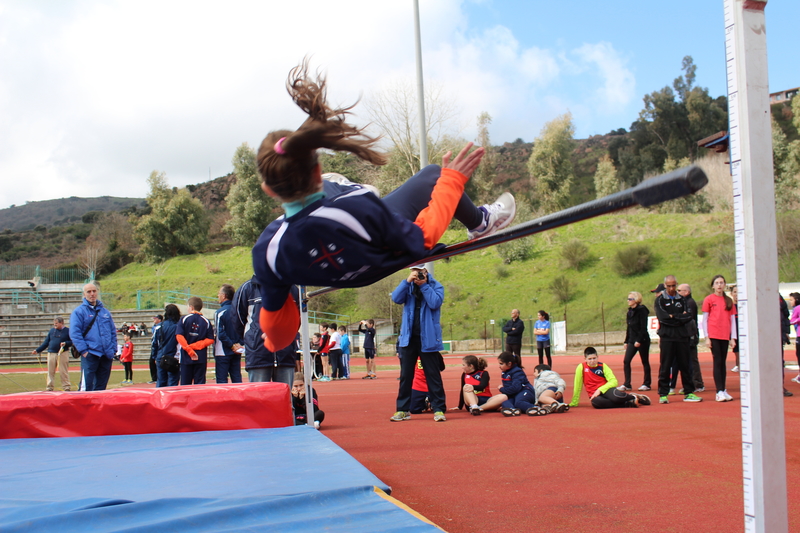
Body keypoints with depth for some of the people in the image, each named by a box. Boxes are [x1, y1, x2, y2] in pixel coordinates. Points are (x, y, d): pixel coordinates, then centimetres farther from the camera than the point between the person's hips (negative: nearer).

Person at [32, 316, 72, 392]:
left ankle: (66, 387, 3)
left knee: (63, 371, -3)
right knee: (50, 372, 5)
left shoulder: (68, 331, 1)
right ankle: (49, 387, 11)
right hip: (51, 354, 4)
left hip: (63, 354, -4)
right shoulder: (51, 330, 13)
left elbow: (73, 341, 2)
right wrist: (37, 350, 16)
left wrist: (65, 343, -16)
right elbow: (46, 342, 18)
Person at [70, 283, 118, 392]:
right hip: (90, 354, -5)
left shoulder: (105, 312, 16)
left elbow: (113, 332, 19)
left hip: (106, 356, 5)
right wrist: (83, 350, -15)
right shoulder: (79, 311, 0)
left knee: (101, 387, 9)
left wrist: (113, 350, 8)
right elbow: (74, 333, -8)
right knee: (86, 386, -12)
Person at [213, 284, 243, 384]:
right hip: (237, 353, 6)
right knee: (237, 380, 8)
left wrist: (232, 346, -10)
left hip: (222, 352, -6)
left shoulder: (219, 312, -12)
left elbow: (220, 334, -18)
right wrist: (238, 344, 2)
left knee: (222, 381, -2)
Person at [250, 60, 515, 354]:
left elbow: (275, 313, -15)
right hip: (391, 257, -3)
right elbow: (422, 240, -25)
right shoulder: (359, 206, -45)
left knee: (333, 185, 24)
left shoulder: (266, 250, -35)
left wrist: (275, 343, 8)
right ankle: (481, 223, 40)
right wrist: (452, 180, -14)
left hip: (342, 278, 4)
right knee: (432, 174, 12)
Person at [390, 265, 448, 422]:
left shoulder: (435, 286, 1)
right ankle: (403, 409, 13)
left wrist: (424, 285, -13)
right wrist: (407, 281, -13)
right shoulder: (407, 286, 10)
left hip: (428, 338, -3)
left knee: (433, 375, 1)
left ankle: (438, 409, 5)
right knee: (405, 375, 6)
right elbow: (396, 298, -6)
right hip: (408, 337, 3)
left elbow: (435, 303, -15)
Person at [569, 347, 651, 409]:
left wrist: (600, 390, -16)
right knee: (595, 402, -40)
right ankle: (630, 403, -31)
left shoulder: (603, 366, 5)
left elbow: (614, 381, -3)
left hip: (605, 390, 1)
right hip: (594, 395, -1)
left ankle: (634, 397, -4)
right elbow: (577, 387, 4)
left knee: (616, 396, -37)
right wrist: (574, 403, 6)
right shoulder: (581, 367, 1)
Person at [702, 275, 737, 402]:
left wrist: (733, 337, 5)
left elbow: (732, 320, 11)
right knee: (717, 361, -7)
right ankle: (719, 391, -8)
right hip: (713, 335, -4)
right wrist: (707, 337, -6)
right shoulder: (709, 299, 1)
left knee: (723, 362, 7)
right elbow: (704, 320, 1)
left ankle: (723, 390, 12)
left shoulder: (728, 300, 11)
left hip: (725, 336, 4)